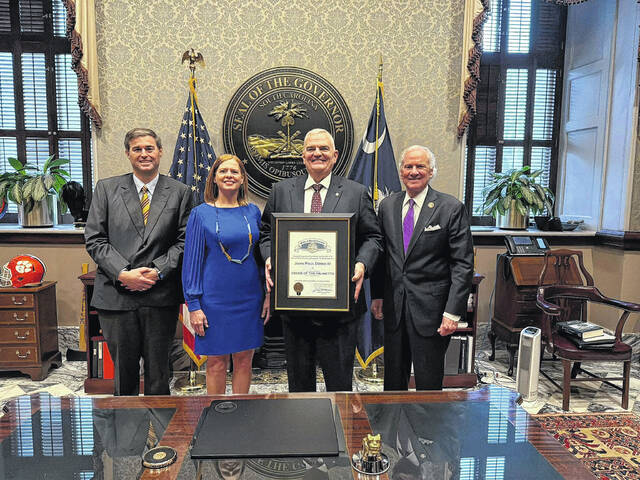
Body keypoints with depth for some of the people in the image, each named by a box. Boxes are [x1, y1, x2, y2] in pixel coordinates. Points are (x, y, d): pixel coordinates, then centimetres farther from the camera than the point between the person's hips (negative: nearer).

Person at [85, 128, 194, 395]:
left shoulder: (180, 192, 4)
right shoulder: (106, 189, 6)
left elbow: (184, 241, 0)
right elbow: (94, 239, 1)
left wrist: (157, 272, -13)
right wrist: (123, 273, -12)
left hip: (161, 297, 0)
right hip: (116, 296, 1)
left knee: (158, 368, 12)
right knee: (123, 368, 14)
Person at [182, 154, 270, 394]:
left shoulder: (252, 212, 5)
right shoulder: (201, 214, -4)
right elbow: (191, 260, -4)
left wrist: (268, 294, 5)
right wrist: (193, 305, -8)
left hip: (249, 297, 3)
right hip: (215, 299, -3)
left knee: (244, 360, 12)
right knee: (216, 363, 8)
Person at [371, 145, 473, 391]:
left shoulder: (451, 208, -7)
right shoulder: (387, 206, 6)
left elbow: (463, 264, -9)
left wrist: (453, 312, -14)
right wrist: (377, 295, 7)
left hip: (431, 309, -3)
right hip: (394, 306, 4)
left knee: (428, 382, 10)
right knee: (393, 378, 16)